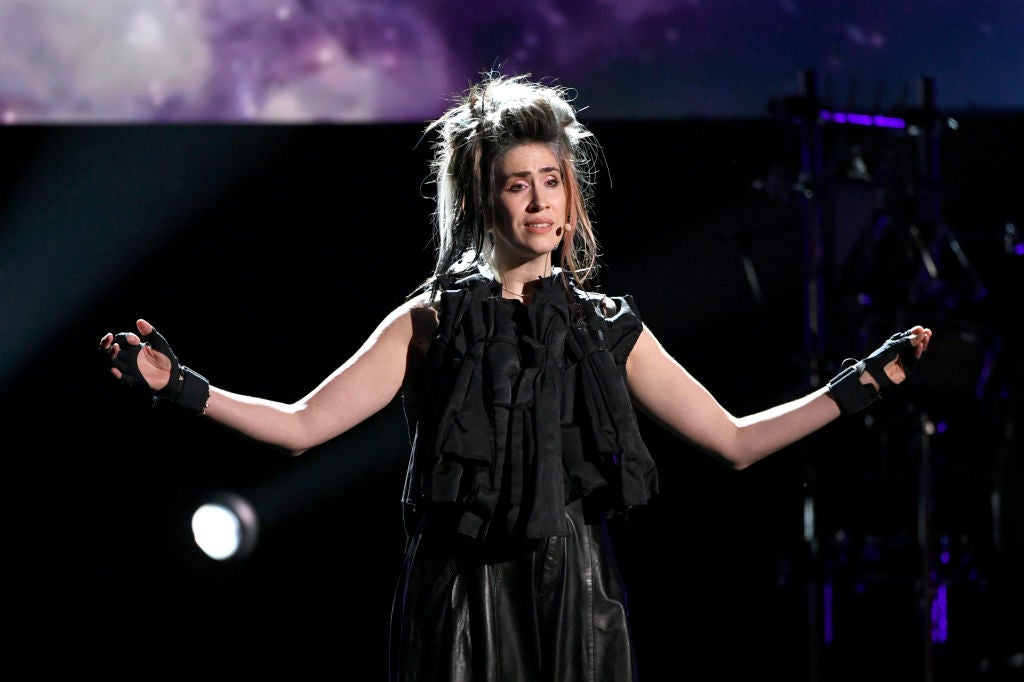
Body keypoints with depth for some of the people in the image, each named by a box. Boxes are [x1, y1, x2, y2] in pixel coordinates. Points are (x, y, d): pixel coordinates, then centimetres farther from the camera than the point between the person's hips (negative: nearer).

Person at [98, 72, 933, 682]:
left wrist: (863, 382, 8)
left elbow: (735, 440, 13)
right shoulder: (431, 323, 5)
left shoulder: (607, 327, 11)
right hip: (464, 603, -2)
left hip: (576, 607, 2)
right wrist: (180, 386, -13)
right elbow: (301, 426, -1)